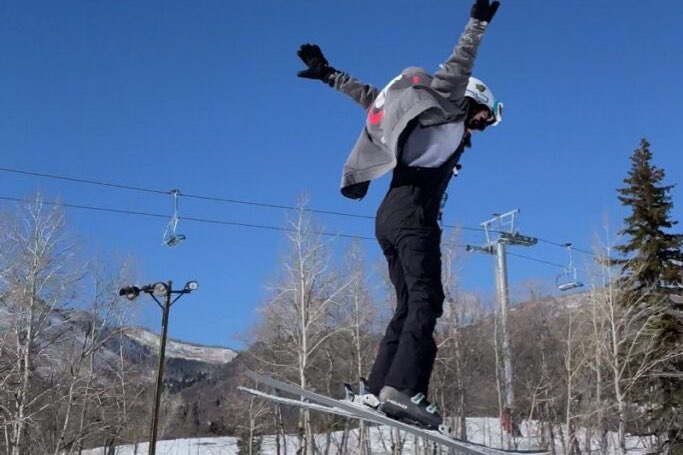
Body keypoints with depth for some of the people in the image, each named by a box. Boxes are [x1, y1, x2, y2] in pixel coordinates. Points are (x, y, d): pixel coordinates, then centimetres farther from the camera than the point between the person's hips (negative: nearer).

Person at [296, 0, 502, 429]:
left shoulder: (426, 120, 30)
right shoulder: (446, 110, 10)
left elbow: (370, 96, 33)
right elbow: (457, 69, -8)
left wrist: (327, 74, 39)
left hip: (390, 216, 9)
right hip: (413, 212, -9)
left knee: (409, 306, 6)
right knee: (425, 301, -19)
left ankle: (379, 388, -2)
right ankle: (403, 388, -32)